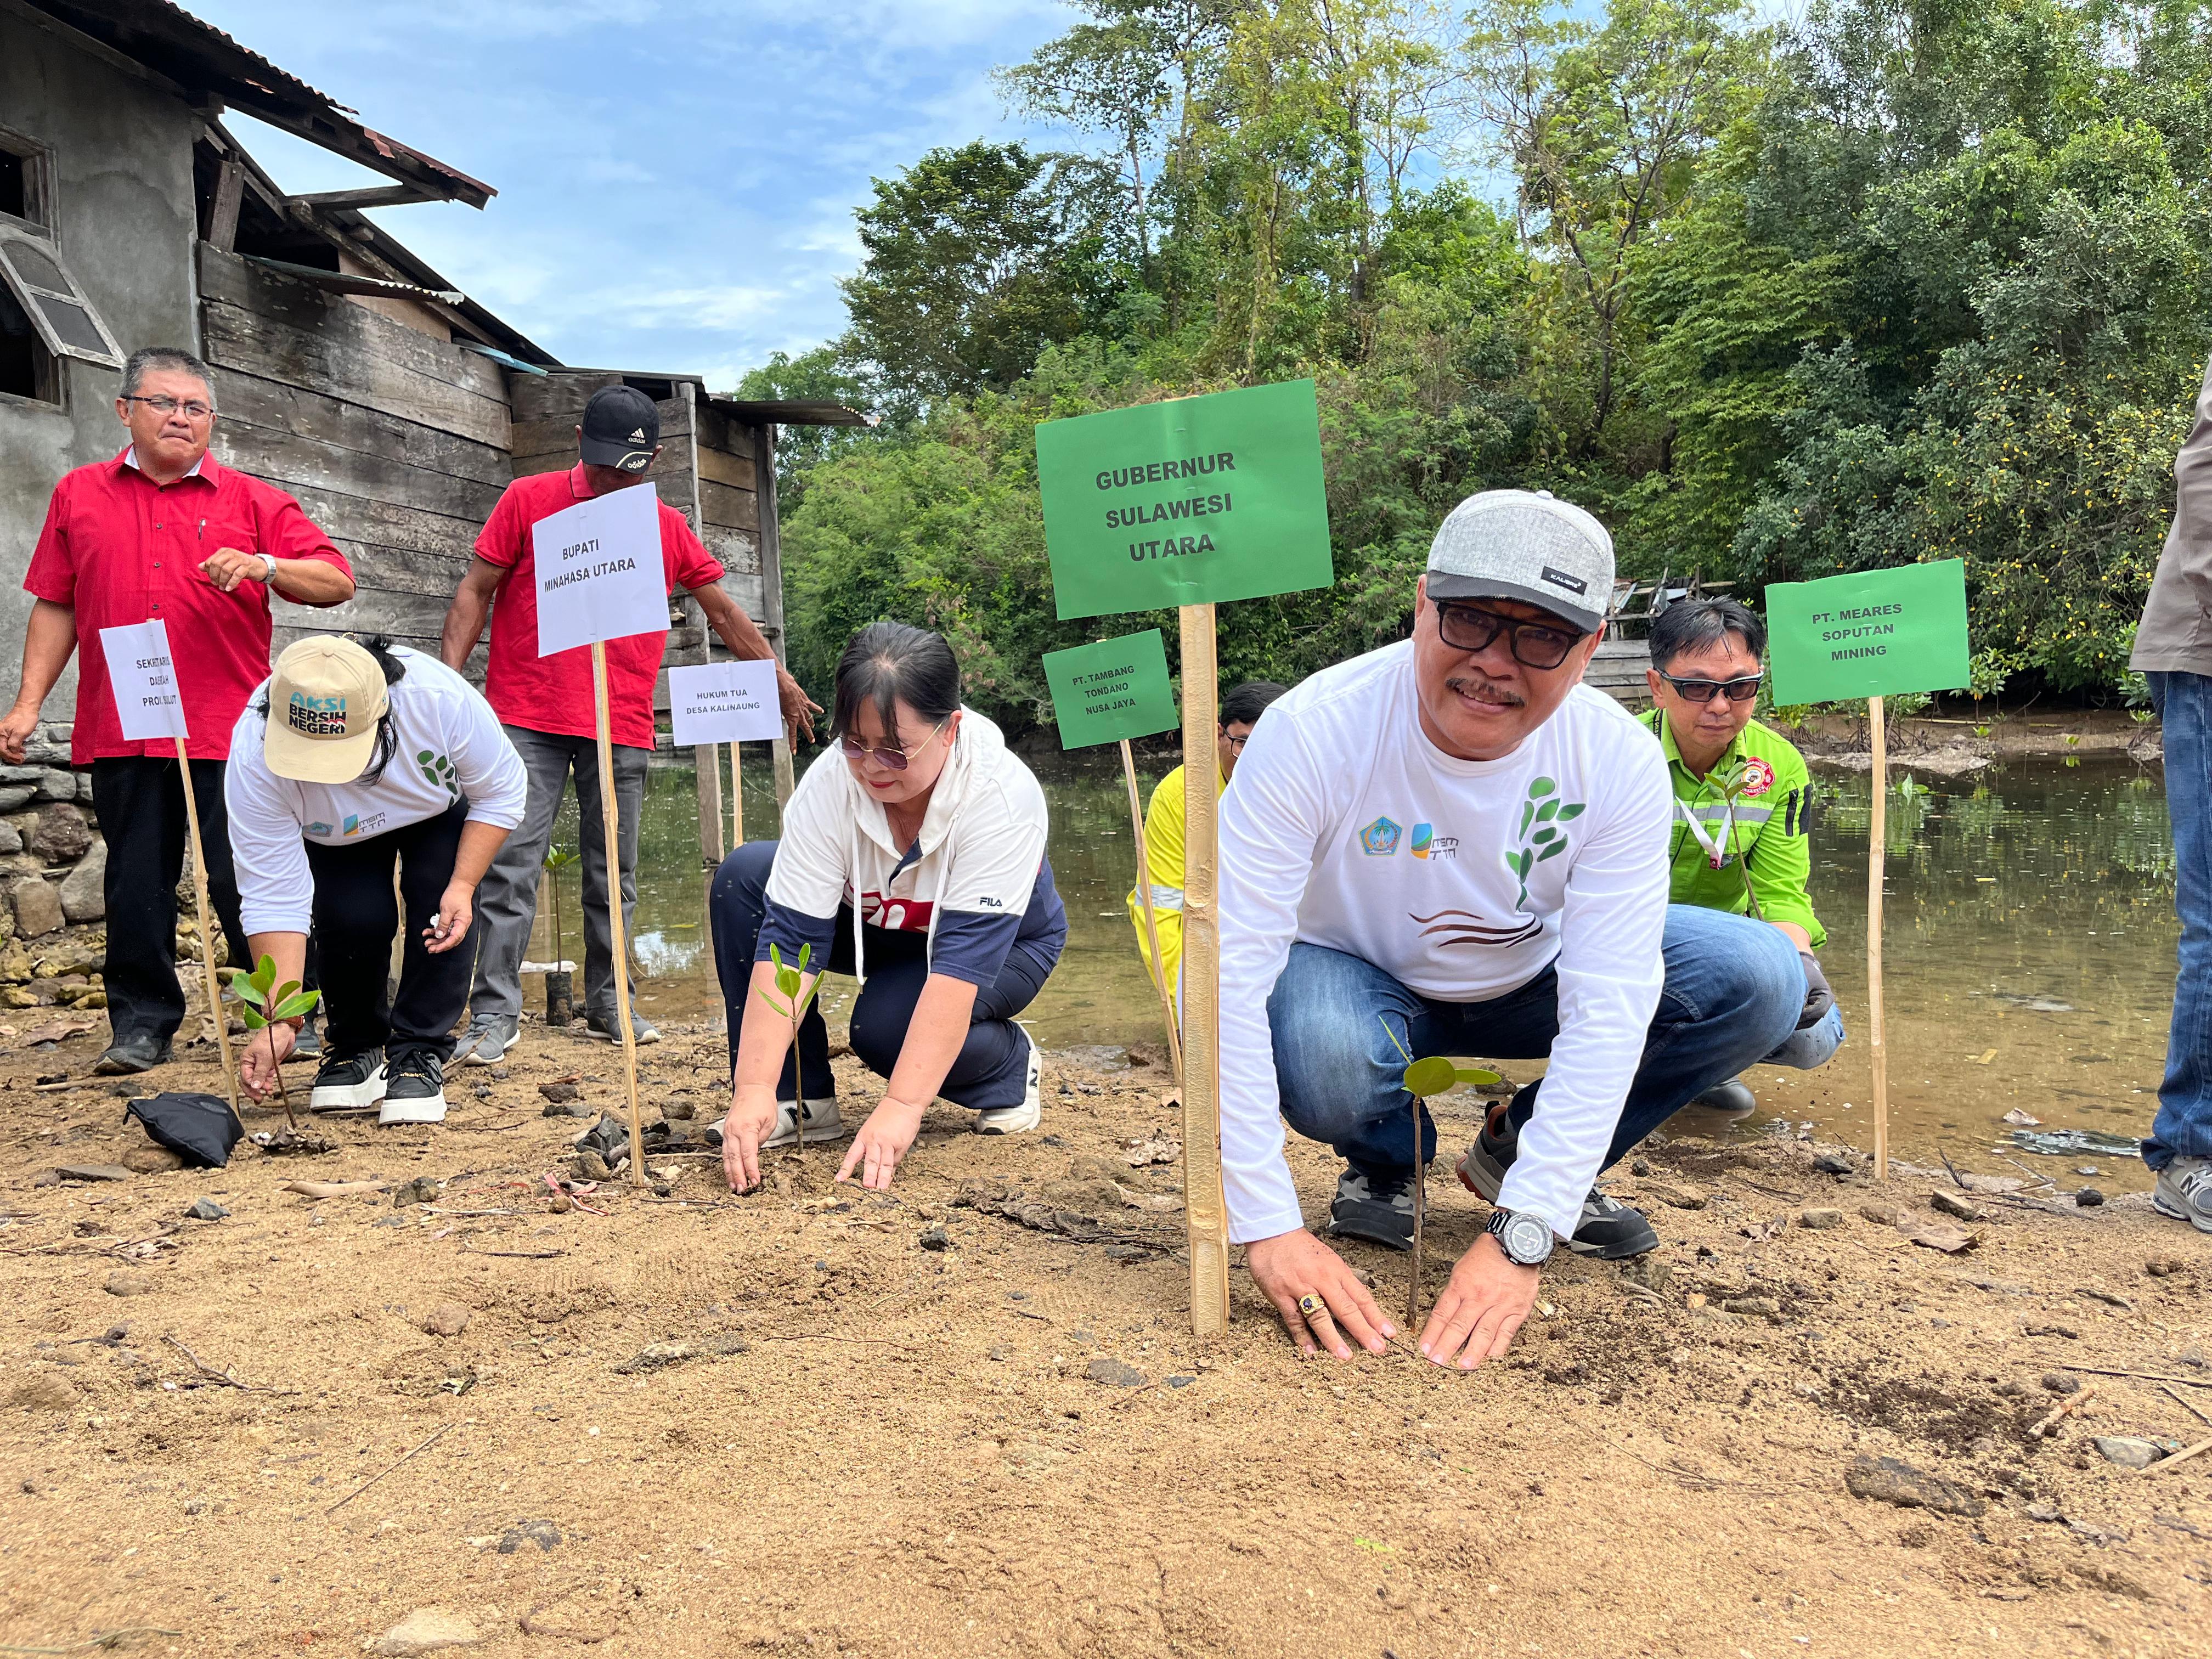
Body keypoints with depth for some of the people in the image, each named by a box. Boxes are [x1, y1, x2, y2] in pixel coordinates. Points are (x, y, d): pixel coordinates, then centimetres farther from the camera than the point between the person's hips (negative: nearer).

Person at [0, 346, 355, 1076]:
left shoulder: (253, 501, 7)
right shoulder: (78, 495, 14)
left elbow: (337, 581, 1)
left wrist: (265, 566, -17)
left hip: (229, 730, -2)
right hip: (119, 733, 2)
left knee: (245, 881, -2)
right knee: (135, 885, 6)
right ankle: (142, 1025, 17)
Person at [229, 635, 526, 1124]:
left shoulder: (440, 698, -40)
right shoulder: (255, 754, -37)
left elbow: (502, 791, -21)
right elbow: (272, 896, -34)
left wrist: (464, 886, -30)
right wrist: (280, 1021, -38)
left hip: (442, 812, 0)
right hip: (336, 837, 0)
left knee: (444, 907, -23)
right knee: (354, 915, -23)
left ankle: (419, 1053, -7)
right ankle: (357, 1047, 4)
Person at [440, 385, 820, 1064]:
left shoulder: (668, 528, 11)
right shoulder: (528, 500, 4)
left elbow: (723, 609, 19)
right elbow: (475, 593, 5)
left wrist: (781, 682, 23)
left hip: (622, 730, 2)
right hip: (527, 720, -2)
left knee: (614, 874, 8)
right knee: (511, 866, -6)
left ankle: (609, 1003, 20)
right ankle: (494, 1014, -1)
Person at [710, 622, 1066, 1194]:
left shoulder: (1002, 796, -36)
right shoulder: (830, 784, -28)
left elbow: (964, 960, -40)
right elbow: (787, 938, -29)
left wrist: (902, 1108, -45)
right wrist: (754, 1090, -38)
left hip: (1005, 944, -4)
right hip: (877, 926, 4)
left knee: (886, 1023, -33)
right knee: (744, 876, -20)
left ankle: (1011, 1065, 1)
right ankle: (799, 1100, -11)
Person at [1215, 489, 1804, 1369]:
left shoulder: (1620, 761, -24)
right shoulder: (1314, 732, -31)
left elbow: (1608, 1008, -26)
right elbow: (1224, 975, -33)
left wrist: (1521, 1236, -33)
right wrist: (1268, 1228, -36)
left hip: (1529, 979, 3)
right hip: (1358, 981, -2)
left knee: (1761, 979, -19)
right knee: (1315, 1052, -38)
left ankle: (1521, 1154, 5)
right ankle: (1384, 1160, 2)